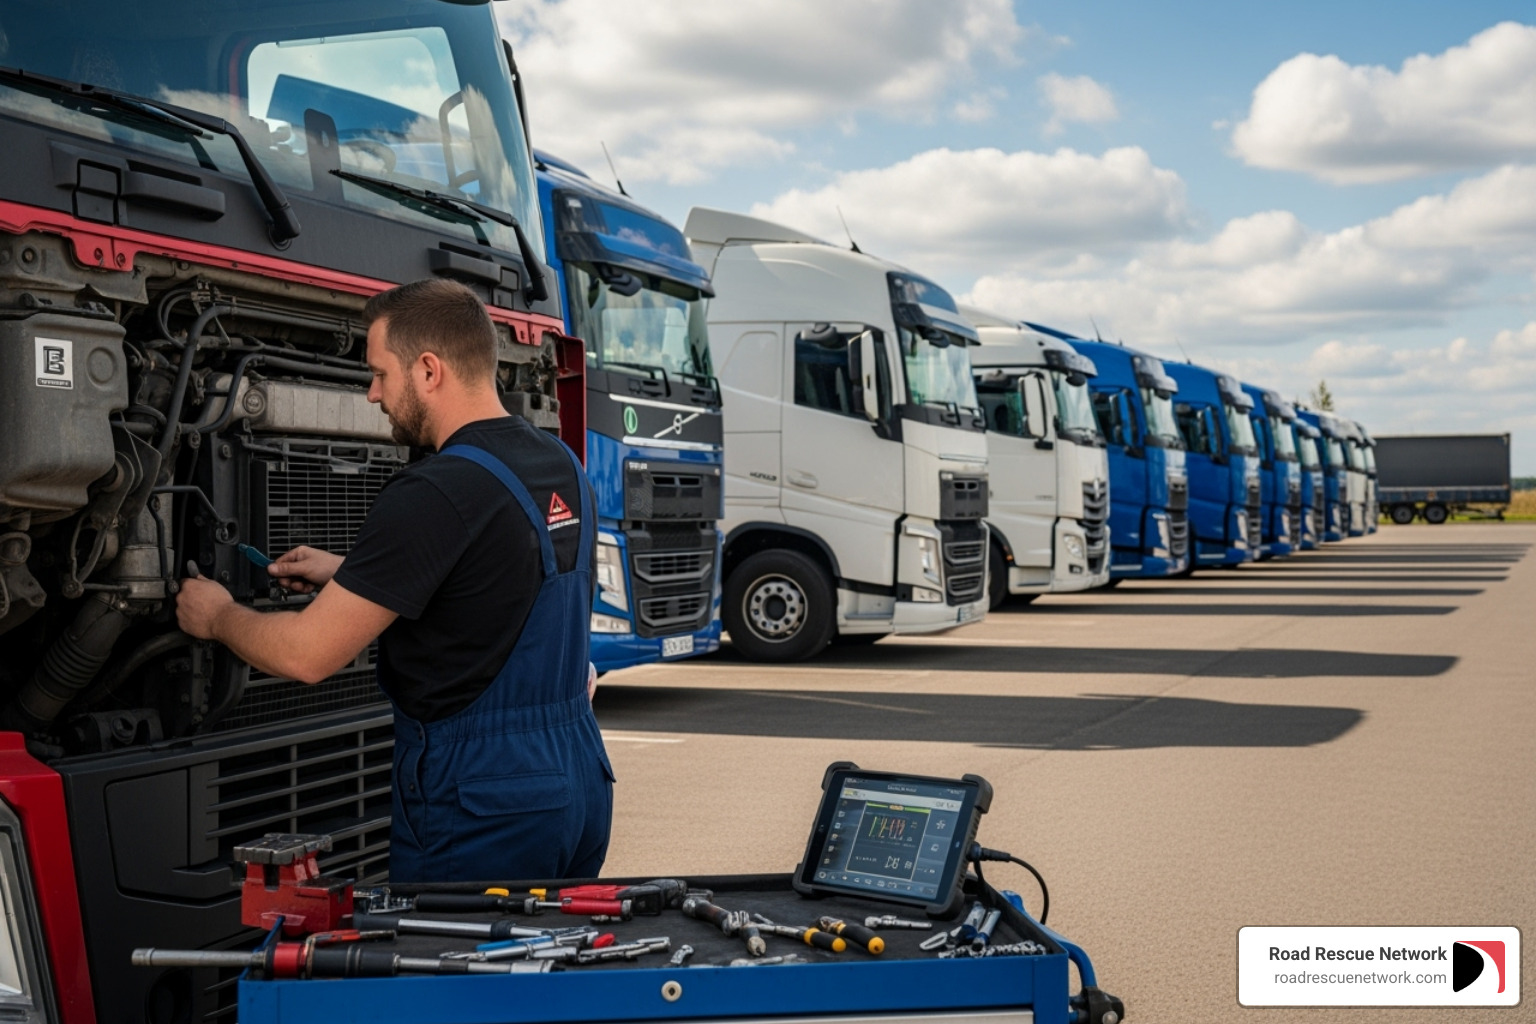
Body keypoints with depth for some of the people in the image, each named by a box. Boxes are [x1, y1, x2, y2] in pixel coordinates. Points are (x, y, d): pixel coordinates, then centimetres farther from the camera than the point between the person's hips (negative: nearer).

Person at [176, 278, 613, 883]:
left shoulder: (434, 494, -19)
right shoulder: (565, 469, 7)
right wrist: (348, 575, 23)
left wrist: (217, 617, 4)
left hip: (480, 807, -8)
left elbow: (307, 656, -16)